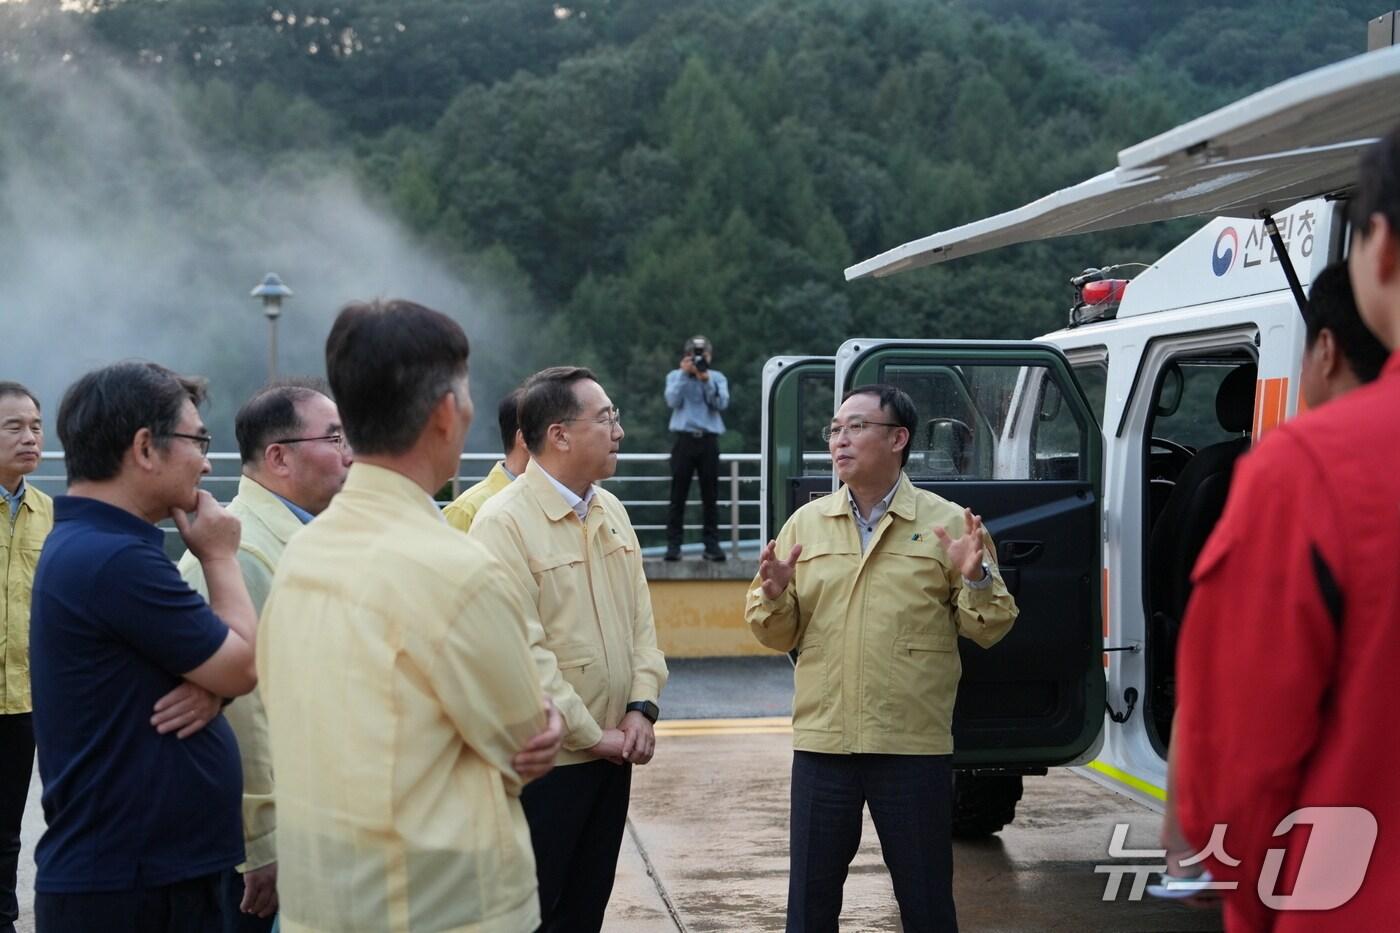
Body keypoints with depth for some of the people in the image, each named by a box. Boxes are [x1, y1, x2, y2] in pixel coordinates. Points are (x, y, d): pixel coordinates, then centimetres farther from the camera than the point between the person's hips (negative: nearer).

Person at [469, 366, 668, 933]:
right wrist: (592, 735, -15)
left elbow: (640, 617, 12)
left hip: (611, 755, 7)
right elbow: (523, 652, -20)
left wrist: (641, 707, -2)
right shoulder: (504, 523, -16)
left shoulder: (610, 510, 9)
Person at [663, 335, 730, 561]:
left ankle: (711, 544, 4)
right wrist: (685, 374, -9)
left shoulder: (717, 377, 11)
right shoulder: (675, 376, 10)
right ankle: (673, 544, -1)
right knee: (678, 494, -2)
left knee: (710, 494, 0)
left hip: (709, 440, 1)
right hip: (684, 439, -1)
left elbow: (722, 403, -5)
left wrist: (706, 379, -13)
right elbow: (673, 400, -7)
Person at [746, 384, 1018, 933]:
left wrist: (976, 580, -18)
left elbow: (988, 630, 0)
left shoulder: (949, 523, 0)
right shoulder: (805, 523, 8)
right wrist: (773, 595, -12)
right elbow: (778, 635, 9)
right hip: (822, 743, 3)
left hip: (915, 747, -2)